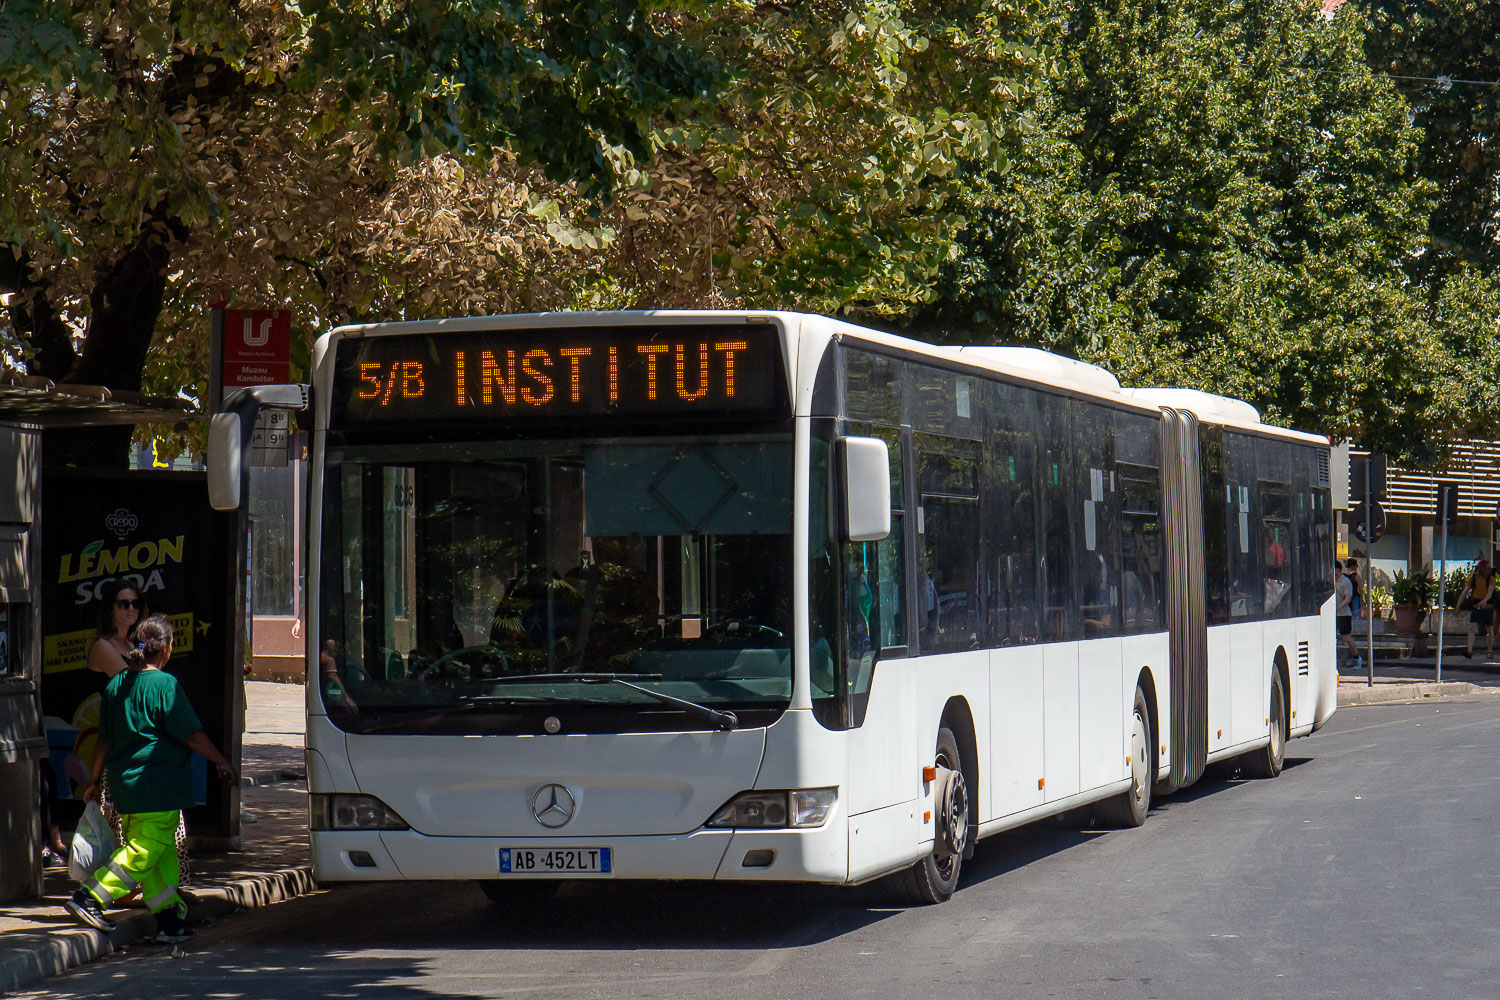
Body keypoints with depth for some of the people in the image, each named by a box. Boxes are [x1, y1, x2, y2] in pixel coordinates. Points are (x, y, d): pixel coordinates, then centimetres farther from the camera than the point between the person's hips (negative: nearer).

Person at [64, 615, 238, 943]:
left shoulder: (116, 685, 9)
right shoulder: (164, 685, -12)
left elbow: (104, 741, 15)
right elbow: (192, 735, -12)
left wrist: (94, 781, 24)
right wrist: (222, 762, 0)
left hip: (126, 781, 8)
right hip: (159, 786, -8)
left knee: (161, 854, 13)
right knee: (145, 852, -4)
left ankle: (171, 919, 14)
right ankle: (88, 898, -10)